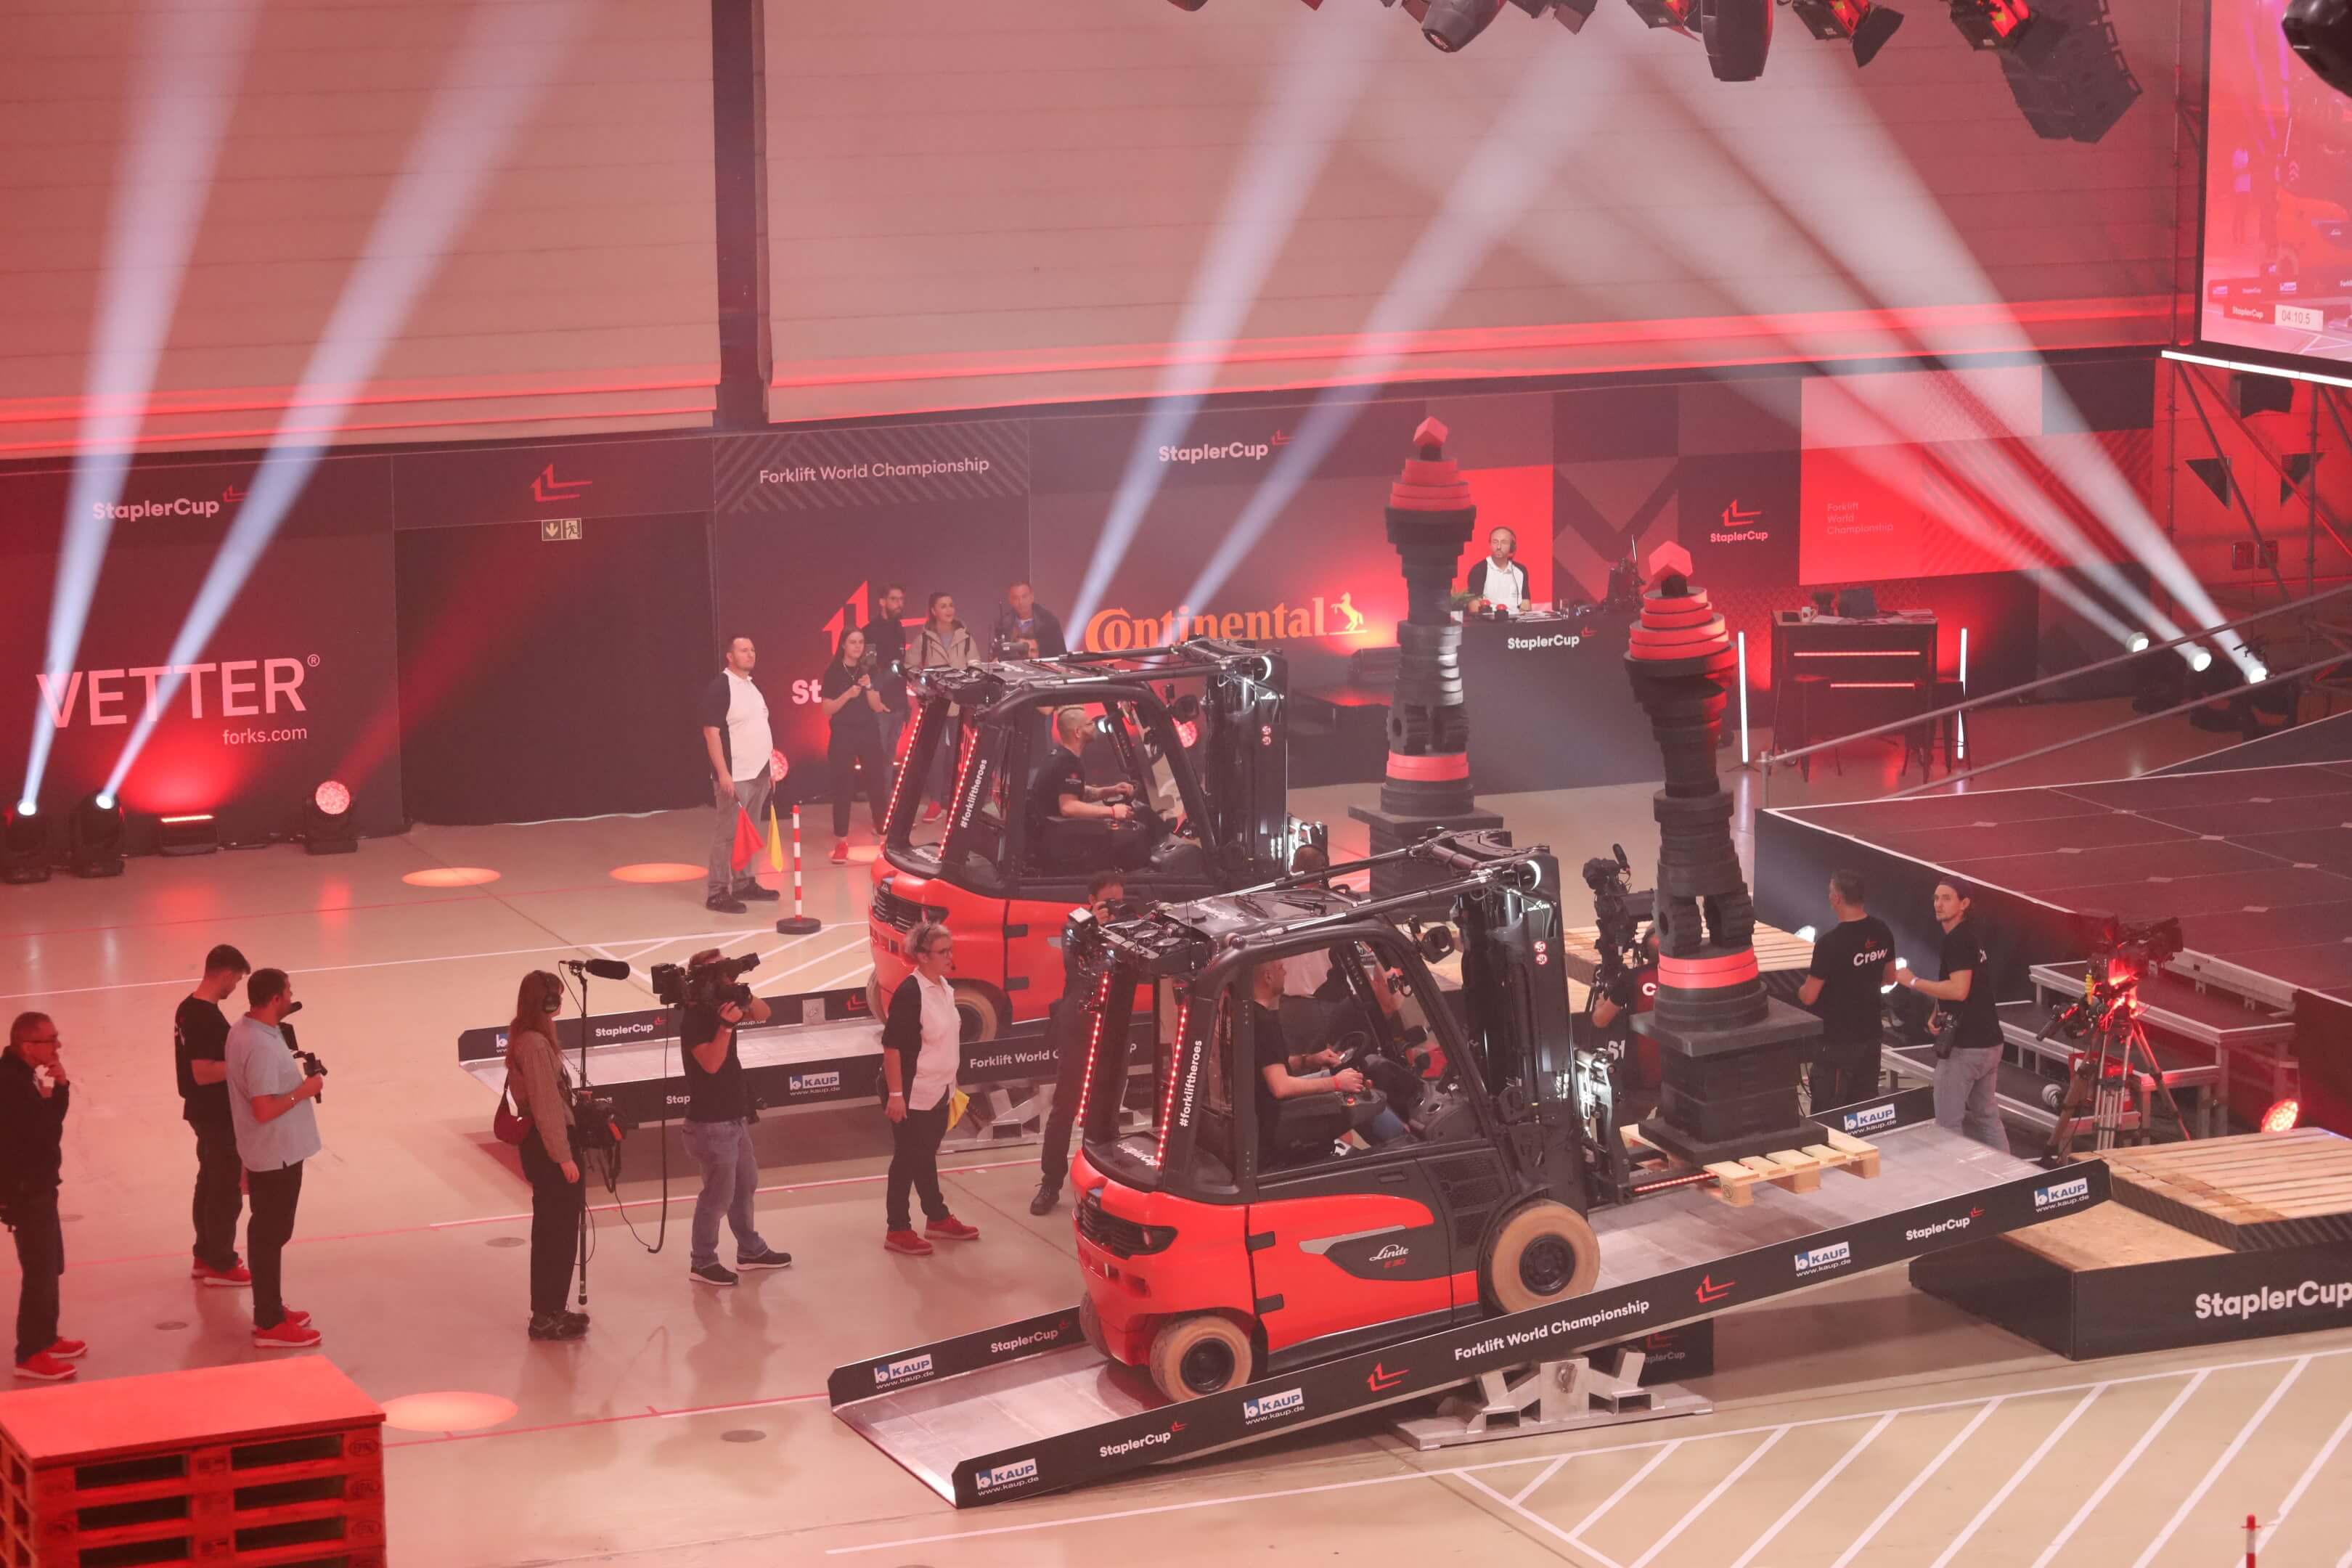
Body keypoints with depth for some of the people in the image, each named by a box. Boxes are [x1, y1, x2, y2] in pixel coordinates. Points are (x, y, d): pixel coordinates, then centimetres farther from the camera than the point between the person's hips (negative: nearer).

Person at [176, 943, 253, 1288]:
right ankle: (221, 1265, 11)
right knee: (227, 1190, 2)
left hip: (203, 1112, 10)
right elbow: (204, 1073, -28)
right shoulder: (208, 1017, -25)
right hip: (219, 1116, -10)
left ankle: (205, 1258, 28)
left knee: (209, 1183, 19)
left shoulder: (188, 1007, 5)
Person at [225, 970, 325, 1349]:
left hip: (265, 1151, 10)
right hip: (276, 1154, -10)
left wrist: (293, 1069, 9)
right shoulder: (262, 1046, -27)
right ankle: (271, 1325, 6)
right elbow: (265, 1109, -29)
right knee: (272, 1234, -2)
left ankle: (270, 1309, 30)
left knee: (266, 1231, 19)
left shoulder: (243, 1030, 5)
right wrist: (304, 1090, -20)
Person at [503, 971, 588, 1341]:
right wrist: (563, 1156, -20)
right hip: (548, 1146, -10)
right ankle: (547, 1318, 4)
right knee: (560, 1234, -2)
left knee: (551, 1233, 18)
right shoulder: (536, 1045, -21)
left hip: (539, 1144, 10)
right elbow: (546, 1105, -22)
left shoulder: (525, 1038, 9)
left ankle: (547, 1311, 27)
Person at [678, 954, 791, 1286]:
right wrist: (726, 1025, -37)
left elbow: (763, 1014, 10)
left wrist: (746, 998, -10)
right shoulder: (695, 1019, -21)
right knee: (719, 1194, -2)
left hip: (735, 1116, 9)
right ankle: (702, 1262, 9)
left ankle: (751, 1250, 36)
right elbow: (711, 1063, -30)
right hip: (711, 1123, -9)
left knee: (746, 1184, 21)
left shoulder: (723, 1004, 3)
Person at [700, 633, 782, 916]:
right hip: (735, 775, -8)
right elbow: (711, 733, -16)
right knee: (727, 834, -7)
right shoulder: (720, 687, -12)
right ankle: (716, 893, -5)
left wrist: (771, 756, 18)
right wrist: (723, 773, -21)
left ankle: (743, 883, 22)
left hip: (758, 773, 8)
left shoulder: (752, 686, 14)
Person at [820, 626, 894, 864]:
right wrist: (848, 695, -19)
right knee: (842, 789, -3)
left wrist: (869, 689, -12)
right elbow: (827, 709, -7)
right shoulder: (833, 673, -3)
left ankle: (885, 836, 11)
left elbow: (877, 707, 4)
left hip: (869, 734, 3)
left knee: (878, 784, 3)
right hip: (843, 736, -3)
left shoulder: (868, 672, 8)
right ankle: (841, 842, 1)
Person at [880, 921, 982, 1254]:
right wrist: (895, 1095, -23)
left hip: (938, 1093, 8)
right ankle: (897, 1230, 9)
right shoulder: (910, 993, -21)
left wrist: (951, 1087, 20)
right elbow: (892, 1046, -22)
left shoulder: (945, 988, 6)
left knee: (927, 1157, 20)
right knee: (907, 1160, 1)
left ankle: (938, 1219, 30)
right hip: (913, 1096, -8)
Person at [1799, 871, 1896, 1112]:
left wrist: (1801, 990, 5)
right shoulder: (1881, 932, -2)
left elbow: (1809, 997, -16)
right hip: (1870, 1038, 7)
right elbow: (1889, 978, 14)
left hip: (1837, 1044, -7)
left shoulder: (1831, 944, -23)